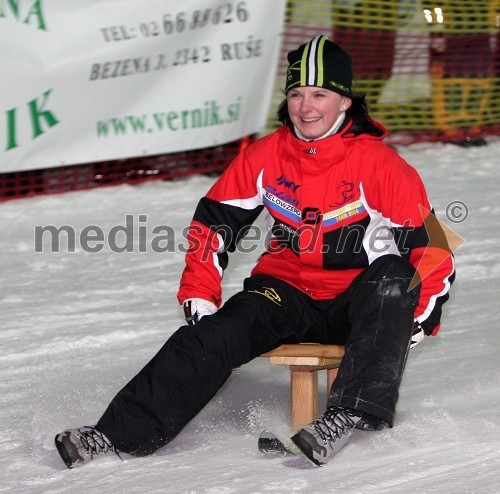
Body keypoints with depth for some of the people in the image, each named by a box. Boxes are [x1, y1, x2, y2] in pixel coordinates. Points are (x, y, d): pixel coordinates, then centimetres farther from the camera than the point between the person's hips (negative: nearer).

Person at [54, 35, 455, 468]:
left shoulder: (379, 164, -10)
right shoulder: (264, 157, 0)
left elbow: (429, 246, -8)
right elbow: (213, 223, 8)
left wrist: (419, 321, -16)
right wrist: (199, 295, 0)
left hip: (353, 303, -3)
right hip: (285, 292, 3)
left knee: (393, 278, -35)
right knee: (212, 334, -23)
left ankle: (349, 416, -41)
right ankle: (119, 434, -30)